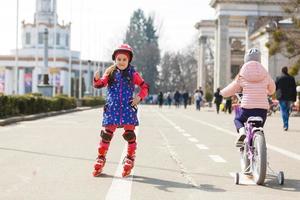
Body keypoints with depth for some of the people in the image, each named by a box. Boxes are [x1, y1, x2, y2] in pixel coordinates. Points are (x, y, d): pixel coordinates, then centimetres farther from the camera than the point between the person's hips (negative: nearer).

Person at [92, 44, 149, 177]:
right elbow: (101, 84, -7)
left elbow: (145, 87, 12)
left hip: (127, 108, 0)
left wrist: (139, 97, -4)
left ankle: (130, 160, 14)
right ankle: (101, 159, 12)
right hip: (112, 108, 0)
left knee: (129, 134, -1)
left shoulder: (132, 74, 6)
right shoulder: (110, 72, 6)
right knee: (107, 134, 0)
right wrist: (97, 79, -28)